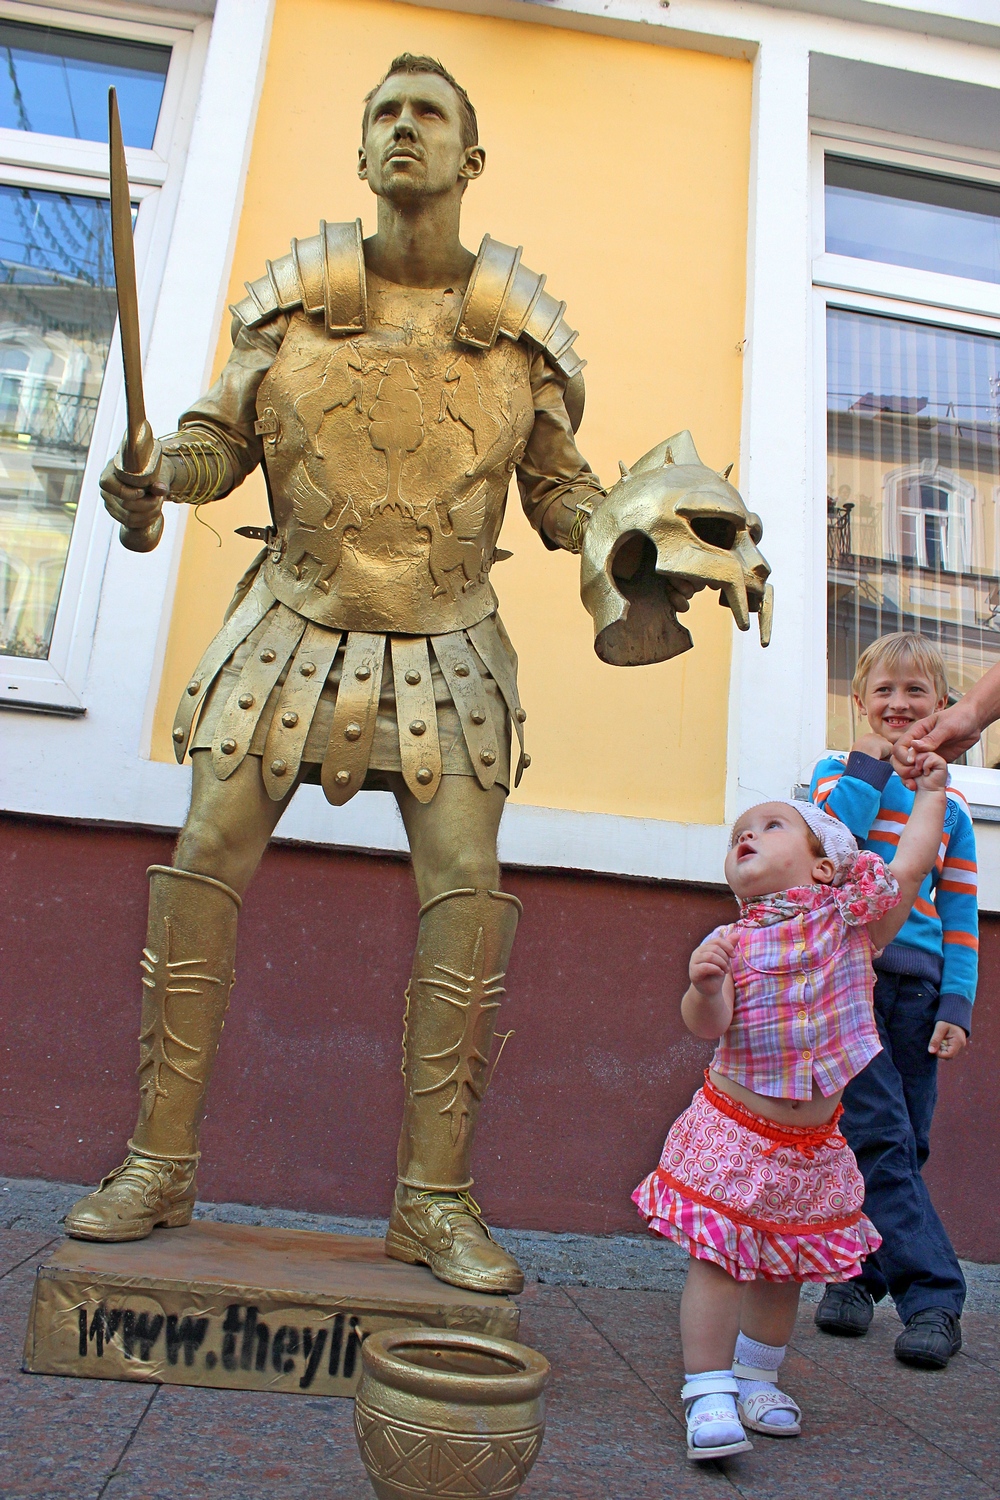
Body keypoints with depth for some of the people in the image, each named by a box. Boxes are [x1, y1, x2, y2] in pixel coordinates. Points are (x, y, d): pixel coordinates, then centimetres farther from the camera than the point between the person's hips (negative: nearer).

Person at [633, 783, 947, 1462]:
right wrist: (705, 987, -38)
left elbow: (911, 864, 2)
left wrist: (932, 792, 11)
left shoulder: (851, 917, -2)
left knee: (784, 1268, 16)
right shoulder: (732, 941, -7)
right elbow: (708, 1023, -17)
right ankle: (710, 1395, 7)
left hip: (813, 1146, 3)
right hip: (734, 1130, -2)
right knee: (717, 1260, -5)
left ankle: (757, 1379, 35)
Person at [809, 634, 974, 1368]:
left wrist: (956, 1005, 2)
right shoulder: (839, 772, 7)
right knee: (878, 1135, -9)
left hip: (915, 985, 4)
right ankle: (934, 1297, -3)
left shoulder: (950, 807, 14)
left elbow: (960, 915, 12)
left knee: (906, 1143, 5)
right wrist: (869, 765, -7)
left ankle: (857, 1275, 19)